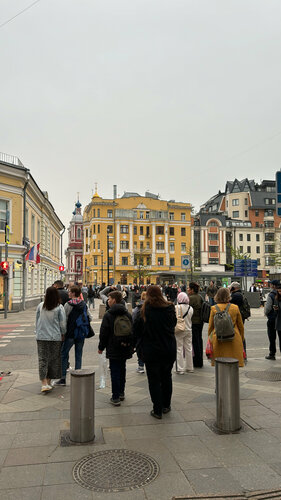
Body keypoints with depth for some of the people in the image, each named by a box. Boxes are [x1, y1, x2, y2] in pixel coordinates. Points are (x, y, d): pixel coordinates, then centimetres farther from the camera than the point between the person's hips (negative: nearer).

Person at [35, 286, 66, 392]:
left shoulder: (40, 306, -2)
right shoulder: (59, 307, -9)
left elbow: (37, 321, 7)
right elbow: (63, 323, -6)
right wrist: (62, 334, 9)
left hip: (41, 337, 2)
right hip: (55, 337, -1)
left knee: (42, 359, 4)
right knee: (53, 359, 12)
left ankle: (44, 383, -6)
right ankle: (48, 382, 19)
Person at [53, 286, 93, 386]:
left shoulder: (68, 304, -11)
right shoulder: (84, 304, 4)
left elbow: (64, 319, -12)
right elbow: (90, 318, 6)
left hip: (70, 333, -5)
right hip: (81, 334, 5)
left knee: (64, 354, 6)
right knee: (78, 355, 11)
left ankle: (63, 378, 5)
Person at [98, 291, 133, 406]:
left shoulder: (108, 315, -11)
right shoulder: (128, 314, 5)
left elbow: (103, 333, -9)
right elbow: (132, 331, 9)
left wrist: (101, 347, 2)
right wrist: (131, 346, 18)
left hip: (113, 349, -5)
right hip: (126, 348, 5)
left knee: (114, 372, -1)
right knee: (122, 370, 17)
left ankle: (115, 397, 1)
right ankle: (121, 393, 27)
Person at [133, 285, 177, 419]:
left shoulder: (144, 312, -15)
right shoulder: (169, 309, -7)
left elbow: (136, 330, -7)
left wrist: (138, 345, 7)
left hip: (151, 351, -3)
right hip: (169, 350, 3)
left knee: (154, 379, 8)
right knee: (166, 377, 20)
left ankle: (158, 410, 12)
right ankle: (166, 406, 31)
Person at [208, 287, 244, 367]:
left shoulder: (214, 308, -2)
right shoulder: (235, 308, -1)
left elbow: (210, 326, 4)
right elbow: (241, 326, 9)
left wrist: (210, 339, 16)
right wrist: (242, 338, 21)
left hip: (218, 339, 0)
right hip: (234, 340, 0)